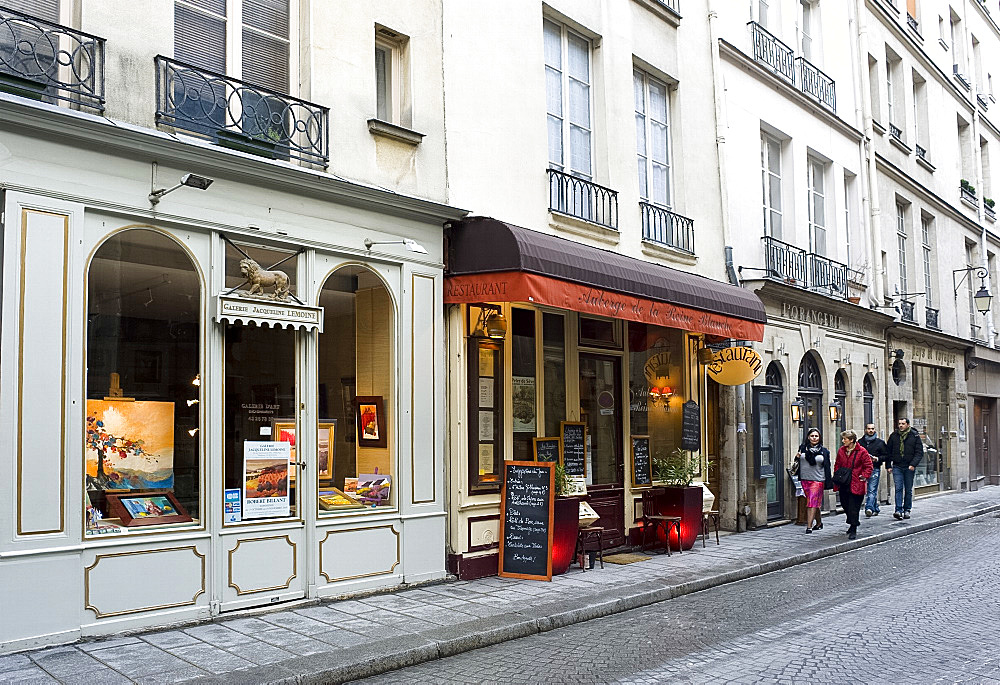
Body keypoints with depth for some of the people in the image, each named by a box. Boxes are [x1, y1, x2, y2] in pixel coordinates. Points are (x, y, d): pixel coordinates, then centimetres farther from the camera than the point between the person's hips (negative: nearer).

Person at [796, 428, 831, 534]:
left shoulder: (824, 451, 2)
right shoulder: (802, 448, 6)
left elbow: (827, 467, 4)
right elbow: (798, 463, 17)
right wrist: (797, 457, -6)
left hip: (818, 480, -3)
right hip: (805, 479, 3)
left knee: (812, 502, -9)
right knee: (815, 502, 13)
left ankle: (809, 526, -11)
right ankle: (819, 522, 29)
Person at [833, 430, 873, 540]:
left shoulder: (862, 452, -9)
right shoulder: (841, 451, 7)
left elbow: (868, 467, -4)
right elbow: (837, 465, 17)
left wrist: (864, 477, -12)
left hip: (856, 485, -6)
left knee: (853, 508, -3)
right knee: (845, 505, 15)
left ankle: (853, 530, 7)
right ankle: (852, 523, 39)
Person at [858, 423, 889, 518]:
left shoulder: (880, 442, 5)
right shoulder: (860, 442, 11)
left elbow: (886, 455, 5)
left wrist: (878, 459, -11)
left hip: (875, 468, -3)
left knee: (872, 490, -11)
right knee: (873, 490, 9)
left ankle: (869, 509, -20)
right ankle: (875, 509, 19)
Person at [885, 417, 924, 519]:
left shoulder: (914, 436, -1)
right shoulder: (894, 436, 5)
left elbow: (919, 452, -3)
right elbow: (888, 450, 12)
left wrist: (913, 464, -15)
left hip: (909, 467, -1)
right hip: (897, 467, 1)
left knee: (908, 490, 7)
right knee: (898, 488, -9)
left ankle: (907, 510, 17)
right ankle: (898, 510, -13)